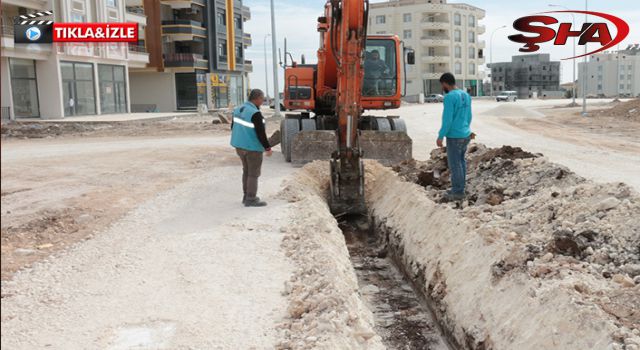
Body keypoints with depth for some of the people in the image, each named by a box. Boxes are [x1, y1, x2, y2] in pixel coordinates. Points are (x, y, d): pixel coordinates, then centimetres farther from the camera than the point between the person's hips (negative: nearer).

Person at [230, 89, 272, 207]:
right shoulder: (255, 114, -22)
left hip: (240, 146, 8)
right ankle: (251, 199, 6)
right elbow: (261, 133, -22)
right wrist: (267, 148, -12)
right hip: (252, 147, -8)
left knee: (246, 171, 19)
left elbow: (233, 127, 14)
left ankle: (247, 196, 26)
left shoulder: (239, 109, 5)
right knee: (253, 173, 2)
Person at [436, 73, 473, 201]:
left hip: (454, 137, -8)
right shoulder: (466, 96, 7)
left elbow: (447, 119, -21)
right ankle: (460, 188, 26)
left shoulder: (449, 97, -18)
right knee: (461, 160, 19)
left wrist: (440, 136, -15)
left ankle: (458, 192, 9)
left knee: (454, 164, 2)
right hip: (465, 135, 8)